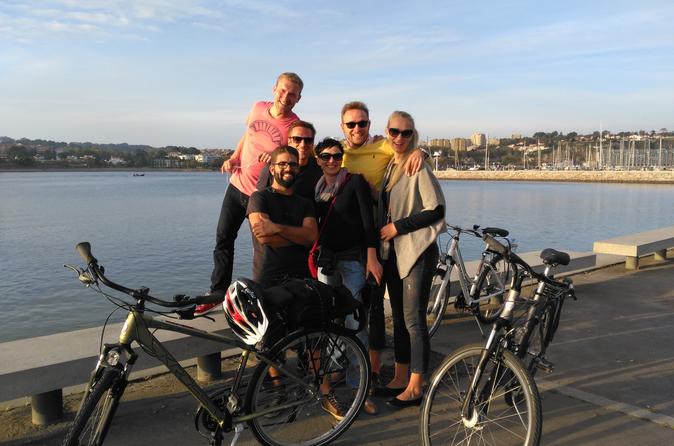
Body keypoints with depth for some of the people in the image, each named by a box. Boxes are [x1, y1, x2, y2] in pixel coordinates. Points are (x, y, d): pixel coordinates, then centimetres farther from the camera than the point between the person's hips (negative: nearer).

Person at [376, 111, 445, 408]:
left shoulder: (419, 167, -10)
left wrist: (398, 227, -14)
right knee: (398, 317, 13)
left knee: (414, 320, -4)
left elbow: (436, 210, -15)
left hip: (416, 252, -7)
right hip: (392, 251, 8)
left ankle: (415, 387, 7)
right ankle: (400, 378, 25)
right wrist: (382, 233, 11)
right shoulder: (388, 167, 13)